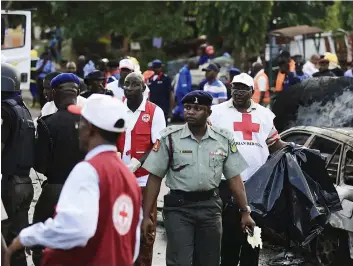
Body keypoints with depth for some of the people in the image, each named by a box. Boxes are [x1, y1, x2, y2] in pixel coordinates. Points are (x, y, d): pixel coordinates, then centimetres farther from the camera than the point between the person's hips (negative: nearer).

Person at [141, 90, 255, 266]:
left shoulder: (224, 139, 2)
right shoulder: (170, 138, -5)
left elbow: (234, 178, 6)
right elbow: (155, 178, -4)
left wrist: (245, 212, 2)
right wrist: (146, 215, -8)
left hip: (210, 206, 3)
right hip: (179, 206, -3)